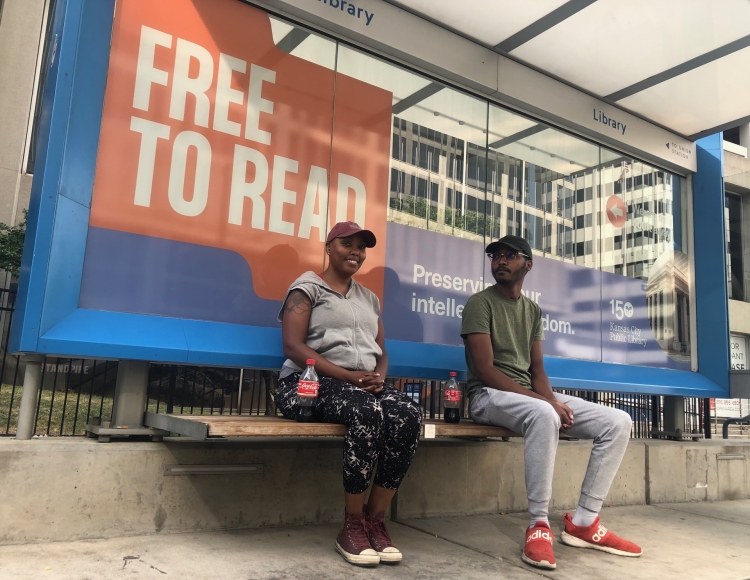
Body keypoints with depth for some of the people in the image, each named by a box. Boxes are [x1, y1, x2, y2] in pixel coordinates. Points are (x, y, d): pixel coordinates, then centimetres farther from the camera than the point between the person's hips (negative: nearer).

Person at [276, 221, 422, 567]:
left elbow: (382, 353, 20)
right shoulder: (307, 287, 5)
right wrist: (347, 375, -18)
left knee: (408, 414, -27)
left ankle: (376, 520, -17)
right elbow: (293, 346, -9)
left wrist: (378, 377, -6)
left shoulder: (369, 299, 24)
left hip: (365, 386, 6)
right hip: (312, 383, -5)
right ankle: (352, 525, -20)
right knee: (367, 413, -37)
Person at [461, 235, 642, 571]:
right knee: (543, 415, -40)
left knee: (618, 422, -6)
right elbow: (485, 370, -15)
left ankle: (583, 522, -4)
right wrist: (545, 402, -20)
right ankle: (539, 524, -27)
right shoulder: (481, 303, -6)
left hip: (530, 396, 7)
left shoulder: (533, 310, 15)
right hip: (489, 395, -7)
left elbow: (537, 369, 10)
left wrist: (551, 400, -13)